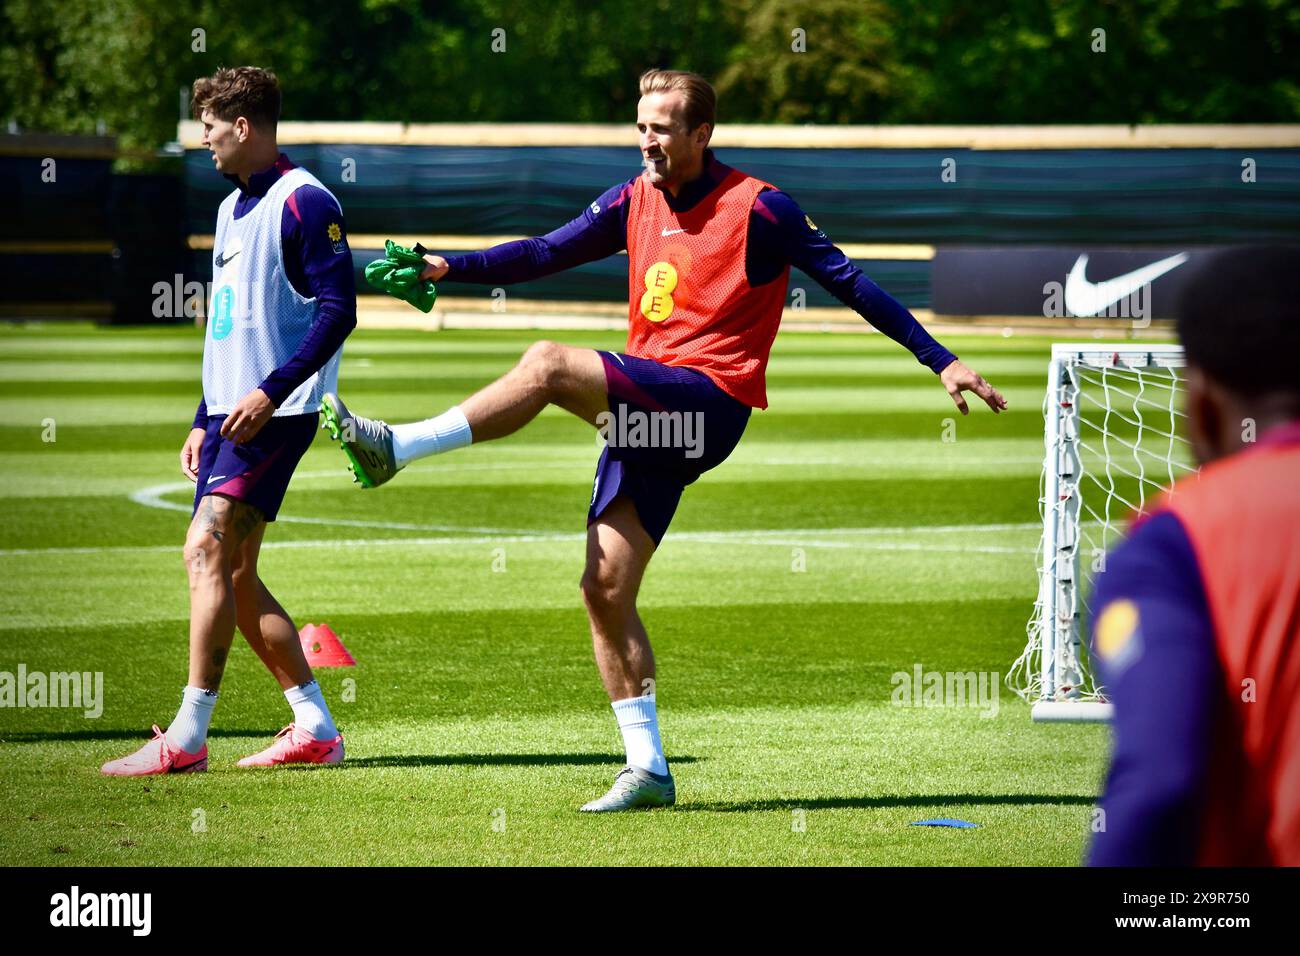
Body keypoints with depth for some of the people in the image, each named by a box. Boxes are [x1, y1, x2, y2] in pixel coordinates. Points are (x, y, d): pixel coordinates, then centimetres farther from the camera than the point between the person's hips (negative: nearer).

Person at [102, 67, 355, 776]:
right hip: (229, 412, 10)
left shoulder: (302, 201, -10)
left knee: (207, 548, -18)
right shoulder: (232, 209, 19)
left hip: (274, 415, -10)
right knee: (231, 575, 7)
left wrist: (271, 392, -21)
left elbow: (337, 311, -16)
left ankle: (187, 737, -20)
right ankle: (316, 729, 14)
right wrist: (204, 421, 21)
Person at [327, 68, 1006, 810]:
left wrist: (942, 360, -3)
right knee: (605, 587, -1)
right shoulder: (635, 201, 14)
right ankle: (648, 769, 3)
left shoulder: (757, 207, -3)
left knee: (550, 364, -27)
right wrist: (451, 268, -3)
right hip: (647, 415, 7)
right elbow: (547, 254, 11)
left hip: (707, 402, -7)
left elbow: (849, 282, -1)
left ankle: (395, 448, -24)